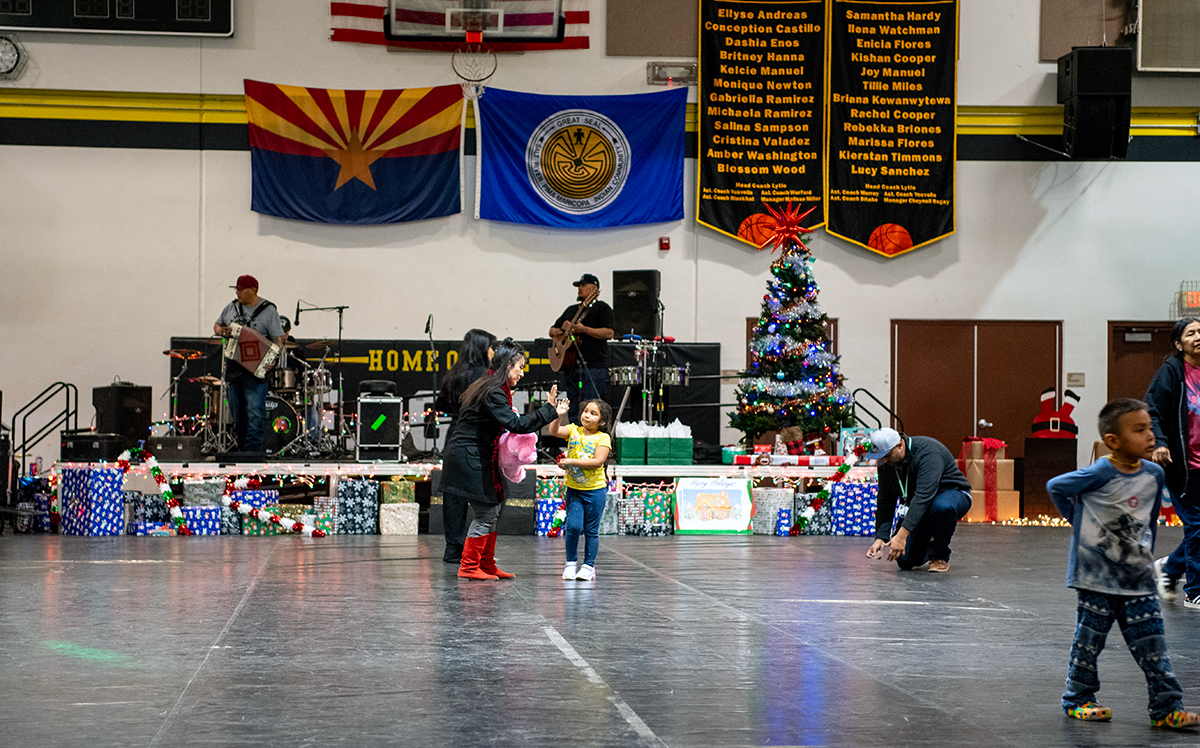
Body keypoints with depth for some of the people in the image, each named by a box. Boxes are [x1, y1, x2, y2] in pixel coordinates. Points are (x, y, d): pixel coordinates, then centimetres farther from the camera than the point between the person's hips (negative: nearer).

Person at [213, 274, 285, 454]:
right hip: (233, 368, 6)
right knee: (237, 412, 10)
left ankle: (253, 449, -14)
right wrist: (220, 330, -2)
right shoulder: (231, 307, 12)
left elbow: (278, 338, -7)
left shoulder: (268, 310, -4)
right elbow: (217, 324, 23)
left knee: (254, 411, -13)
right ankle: (242, 448, 18)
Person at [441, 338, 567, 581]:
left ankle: (487, 565, 19)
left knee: (492, 511, 12)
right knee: (486, 513, -5)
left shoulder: (490, 387, 13)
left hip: (477, 458, 10)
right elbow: (516, 424, -27)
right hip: (468, 458, -10)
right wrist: (550, 410, -26)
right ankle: (468, 567, 1)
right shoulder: (494, 394, -19)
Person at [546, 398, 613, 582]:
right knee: (573, 526, -8)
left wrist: (572, 462, -23)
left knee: (591, 530, 5)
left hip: (595, 490, -2)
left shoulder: (603, 438, -6)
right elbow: (554, 431, -12)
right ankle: (571, 563, 9)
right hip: (574, 489, 2)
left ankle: (588, 566, 17)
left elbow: (598, 462, -18)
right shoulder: (573, 431, 4)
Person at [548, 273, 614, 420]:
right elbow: (552, 330, 27)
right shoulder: (571, 310, 23)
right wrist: (558, 332, 3)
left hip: (593, 367, -7)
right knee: (573, 411, 6)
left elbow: (609, 333, -11)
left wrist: (584, 329, -18)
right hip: (571, 366, 7)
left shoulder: (602, 308, 2)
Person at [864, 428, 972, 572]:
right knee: (905, 560, -9)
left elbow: (923, 497, -41)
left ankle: (940, 556, -17)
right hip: (919, 508, 6)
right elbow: (885, 503, -5)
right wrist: (880, 538, -18)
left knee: (942, 507, -43)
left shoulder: (928, 453, -32)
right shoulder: (886, 464, -10)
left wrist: (902, 535, -47)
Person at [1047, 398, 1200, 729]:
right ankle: (1078, 699, 20)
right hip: (1097, 577, -4)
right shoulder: (1100, 474, -16)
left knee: (1152, 645, 2)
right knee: (1089, 640, 6)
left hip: (1138, 578, 4)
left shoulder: (1155, 474, 2)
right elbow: (1055, 487, -3)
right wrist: (1081, 524, 3)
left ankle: (1167, 707, 5)